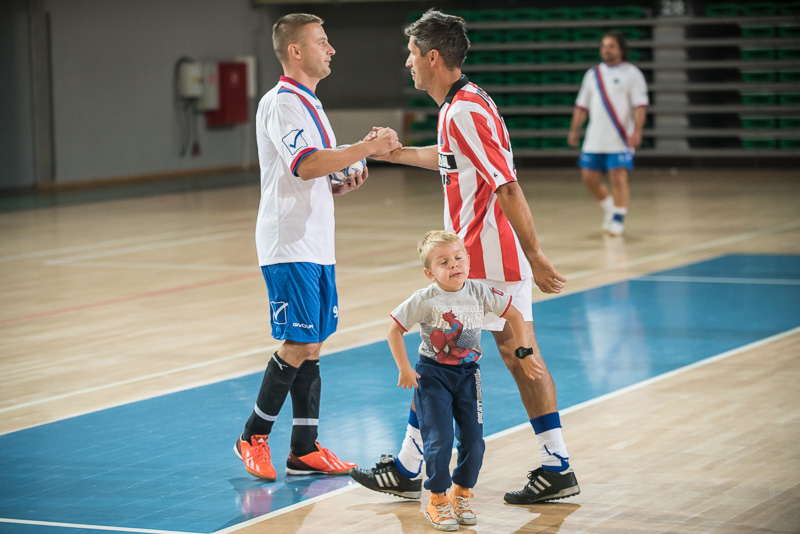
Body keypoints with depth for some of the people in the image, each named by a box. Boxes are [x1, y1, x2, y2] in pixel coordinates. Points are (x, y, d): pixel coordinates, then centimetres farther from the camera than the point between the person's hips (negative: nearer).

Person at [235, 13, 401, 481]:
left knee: (312, 345, 8)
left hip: (316, 245, 10)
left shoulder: (309, 103, 19)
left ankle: (305, 450, 13)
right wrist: (368, 147, -24)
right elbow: (306, 165, -27)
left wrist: (340, 186, 8)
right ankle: (254, 437, 5)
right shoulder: (281, 103, -12)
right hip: (289, 246, -10)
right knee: (299, 344, -9)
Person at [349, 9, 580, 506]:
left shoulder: (463, 112, -19)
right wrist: (395, 152, 38)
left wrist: (535, 256, -24)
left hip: (479, 260, -10)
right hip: (506, 259, 10)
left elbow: (508, 187, -23)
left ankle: (407, 469, 11)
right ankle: (557, 468, 9)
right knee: (518, 354, 9)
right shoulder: (465, 103, 12)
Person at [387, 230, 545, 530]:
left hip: (467, 373, 3)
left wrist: (524, 354, 1)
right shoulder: (424, 301, -17)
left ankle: (462, 494, 22)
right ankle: (438, 500, 8)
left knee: (473, 439, 0)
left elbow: (514, 315, 3)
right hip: (433, 375, -3)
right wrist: (404, 369, -13)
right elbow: (394, 330, -10)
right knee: (439, 439, -9)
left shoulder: (479, 294, -9)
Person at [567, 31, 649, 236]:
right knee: (590, 179, 5)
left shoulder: (631, 73, -1)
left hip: (620, 140, -5)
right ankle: (609, 208, 27)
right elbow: (582, 105, 19)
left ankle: (618, 219, 3)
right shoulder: (593, 74, 14)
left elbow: (640, 105, -8)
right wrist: (574, 129, 11)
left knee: (619, 179, -9)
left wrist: (637, 131, -20)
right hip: (594, 140, 5)